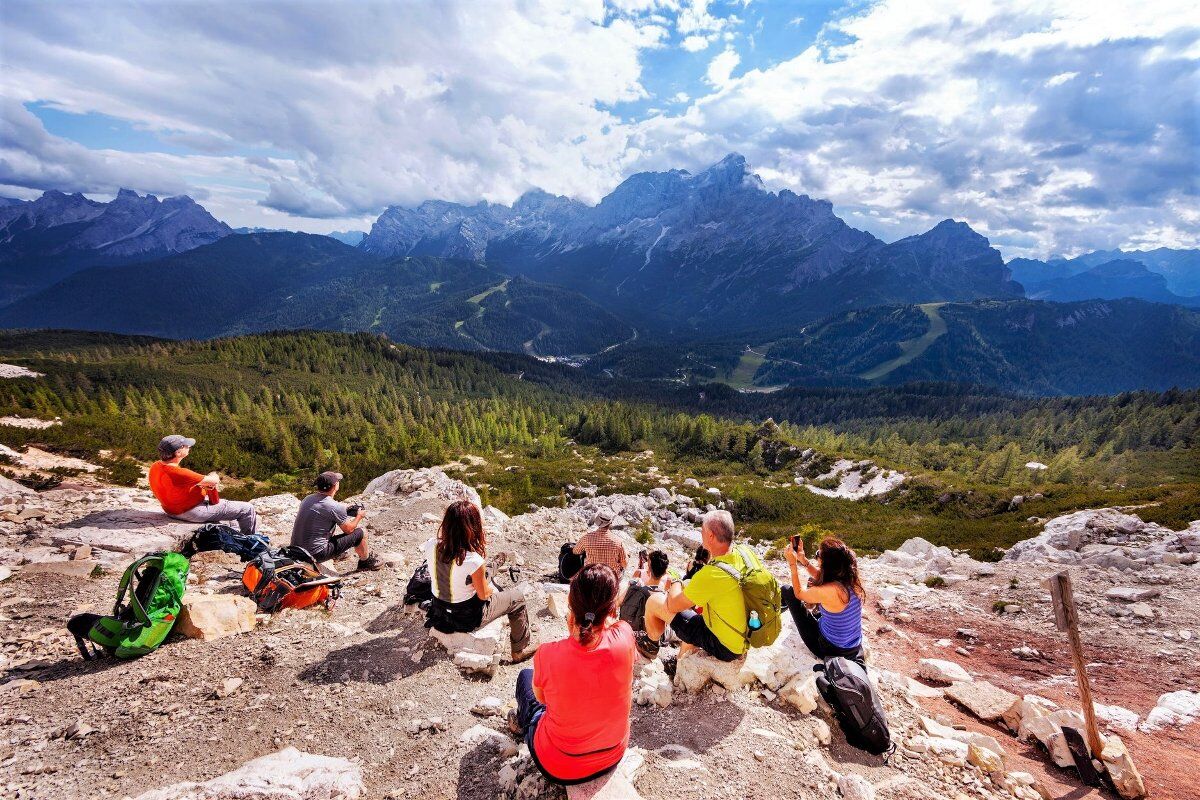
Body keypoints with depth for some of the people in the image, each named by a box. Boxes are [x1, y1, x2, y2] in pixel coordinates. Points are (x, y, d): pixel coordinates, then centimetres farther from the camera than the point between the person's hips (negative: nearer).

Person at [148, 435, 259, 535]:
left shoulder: (156, 466, -4)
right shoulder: (178, 473, -34)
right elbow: (214, 480, -26)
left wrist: (207, 483, -4)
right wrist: (213, 477, -2)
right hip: (194, 512, -10)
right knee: (247, 510, -4)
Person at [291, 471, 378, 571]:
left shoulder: (307, 499, 4)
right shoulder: (336, 507, -17)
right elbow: (348, 529, -3)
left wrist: (345, 513, 24)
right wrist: (359, 516, 15)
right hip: (317, 554, -8)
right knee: (360, 533, 2)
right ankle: (366, 561, 26)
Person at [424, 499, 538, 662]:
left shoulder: (432, 546, -18)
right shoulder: (474, 561, -34)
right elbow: (483, 595, -16)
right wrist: (491, 588, 3)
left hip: (439, 612, 6)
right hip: (467, 620, -6)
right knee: (517, 596, 14)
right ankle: (521, 648, 31)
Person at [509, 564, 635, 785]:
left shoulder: (548, 656, -31)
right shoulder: (624, 637, -27)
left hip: (559, 769, -2)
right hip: (613, 758, 3)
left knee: (526, 676, 22)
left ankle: (522, 722, 52)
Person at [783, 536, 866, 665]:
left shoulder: (830, 591, -34)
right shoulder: (850, 578, -13)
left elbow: (799, 593, -12)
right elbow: (820, 577, 9)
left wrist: (792, 563, -8)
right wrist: (803, 559, 2)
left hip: (829, 649, -6)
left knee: (787, 591, 1)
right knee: (813, 584, 20)